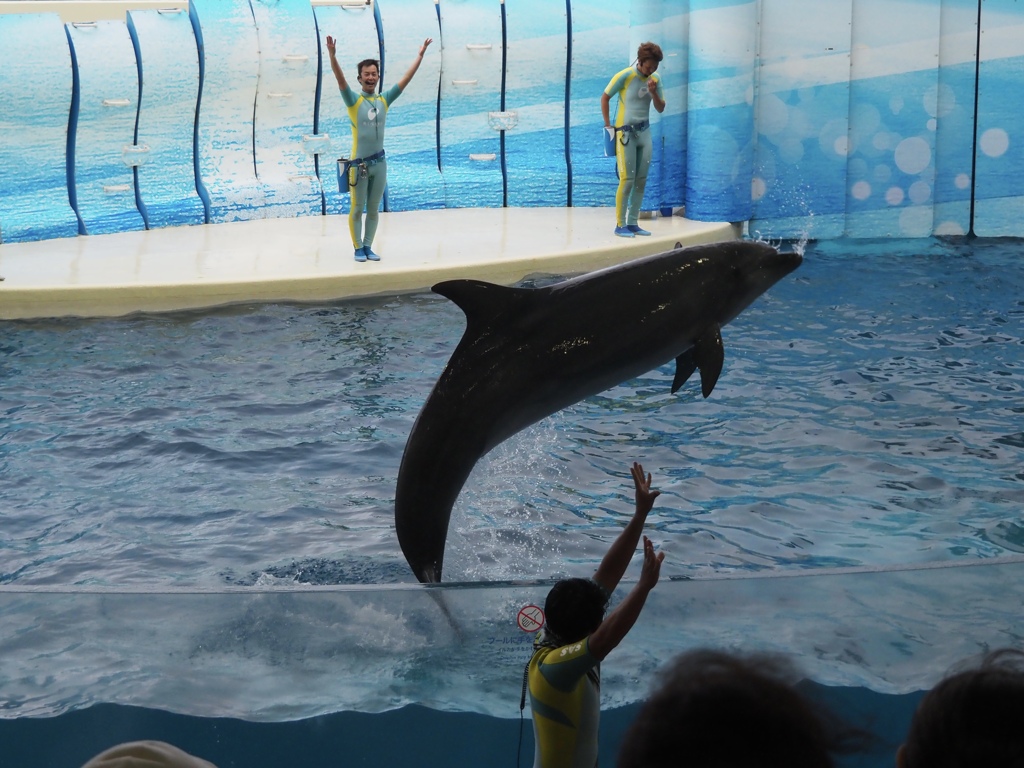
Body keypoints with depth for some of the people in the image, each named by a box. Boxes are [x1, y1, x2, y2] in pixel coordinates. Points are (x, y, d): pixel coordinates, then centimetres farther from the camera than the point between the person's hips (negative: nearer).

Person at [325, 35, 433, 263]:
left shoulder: (384, 100, 6)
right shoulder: (354, 100, -4)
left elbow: (405, 79, 8)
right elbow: (340, 80, -18)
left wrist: (420, 55, 7)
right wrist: (332, 55, -33)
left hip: (379, 163, 4)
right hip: (359, 164, -4)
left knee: (373, 209, 11)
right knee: (357, 209, 4)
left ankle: (368, 246, 21)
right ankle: (358, 248, 13)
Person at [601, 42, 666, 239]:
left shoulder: (656, 78, 3)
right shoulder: (625, 76, -12)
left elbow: (660, 108, 7)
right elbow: (605, 97, -3)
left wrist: (653, 92, -12)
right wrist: (608, 125, -6)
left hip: (644, 131, 6)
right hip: (625, 132, -6)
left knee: (641, 180, 5)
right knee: (627, 179, -7)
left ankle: (632, 223, 13)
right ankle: (620, 225, 0)